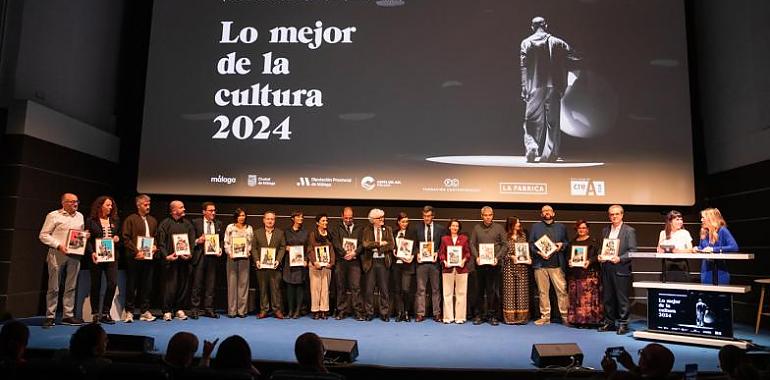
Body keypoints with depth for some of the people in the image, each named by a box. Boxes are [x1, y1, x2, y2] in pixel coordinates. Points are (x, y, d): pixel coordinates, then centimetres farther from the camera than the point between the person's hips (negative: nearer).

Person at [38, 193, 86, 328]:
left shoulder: (80, 216, 14)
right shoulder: (53, 216, -2)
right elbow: (43, 235, -5)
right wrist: (58, 245, -15)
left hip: (74, 254, 5)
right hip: (57, 254, -5)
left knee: (71, 286, 7)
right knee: (53, 287, -1)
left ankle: (68, 315, 13)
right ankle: (50, 317, 7)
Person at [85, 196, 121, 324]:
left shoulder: (115, 220, 11)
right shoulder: (91, 221, -1)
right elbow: (87, 240, -4)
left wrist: (117, 238, -3)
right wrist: (92, 253, -17)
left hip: (112, 256, 3)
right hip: (97, 257, -3)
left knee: (113, 283, -8)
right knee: (96, 285, 6)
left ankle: (105, 313, 4)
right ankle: (95, 314, 17)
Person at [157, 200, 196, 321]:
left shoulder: (187, 223, 11)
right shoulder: (165, 224, 0)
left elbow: (192, 241, 9)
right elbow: (161, 243, -4)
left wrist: (190, 253, -6)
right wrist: (166, 256, -15)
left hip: (184, 259, 4)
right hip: (170, 260, -4)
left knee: (183, 285, 6)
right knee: (170, 286, -2)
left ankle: (179, 309, 16)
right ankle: (167, 311, 7)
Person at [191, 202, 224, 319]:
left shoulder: (218, 224, 11)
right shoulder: (196, 222, 2)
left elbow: (222, 240, 12)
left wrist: (220, 249, -5)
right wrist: (197, 241, -16)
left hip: (213, 256, 3)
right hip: (200, 256, -3)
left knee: (210, 284, 7)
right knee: (197, 284, 0)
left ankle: (209, 309, 13)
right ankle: (194, 309, 8)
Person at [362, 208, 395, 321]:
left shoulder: (388, 230, 9)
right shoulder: (367, 230, 4)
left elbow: (391, 245, -3)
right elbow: (365, 244, -11)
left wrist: (376, 248, -10)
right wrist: (380, 243, -12)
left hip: (383, 262, 1)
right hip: (370, 262, -1)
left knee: (384, 289, 3)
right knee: (369, 289, 2)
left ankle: (384, 313, 12)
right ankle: (369, 313, 13)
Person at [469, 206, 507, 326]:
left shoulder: (499, 228, 6)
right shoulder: (476, 228, 9)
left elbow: (504, 245, 2)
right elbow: (472, 244, 7)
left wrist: (497, 257, -10)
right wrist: (476, 257, -8)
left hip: (494, 263, -1)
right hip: (480, 263, 1)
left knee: (493, 290, 0)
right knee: (480, 290, 6)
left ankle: (492, 315, 8)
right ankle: (478, 315, 12)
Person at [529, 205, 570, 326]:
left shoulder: (561, 227, 15)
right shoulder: (535, 227, 12)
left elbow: (567, 242, 16)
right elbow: (531, 244, 7)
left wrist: (562, 245, -5)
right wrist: (539, 252, -9)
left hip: (557, 264, 0)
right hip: (540, 264, 0)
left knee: (562, 290, -5)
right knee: (542, 291, 4)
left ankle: (565, 316, 4)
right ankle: (545, 316, 12)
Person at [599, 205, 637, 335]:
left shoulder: (629, 231, -1)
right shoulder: (605, 230, 15)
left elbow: (633, 251, -7)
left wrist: (620, 258, -18)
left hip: (621, 269, -5)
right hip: (606, 269, 5)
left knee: (622, 298, -1)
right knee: (607, 297, 10)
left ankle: (623, 323, 9)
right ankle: (609, 322, 20)